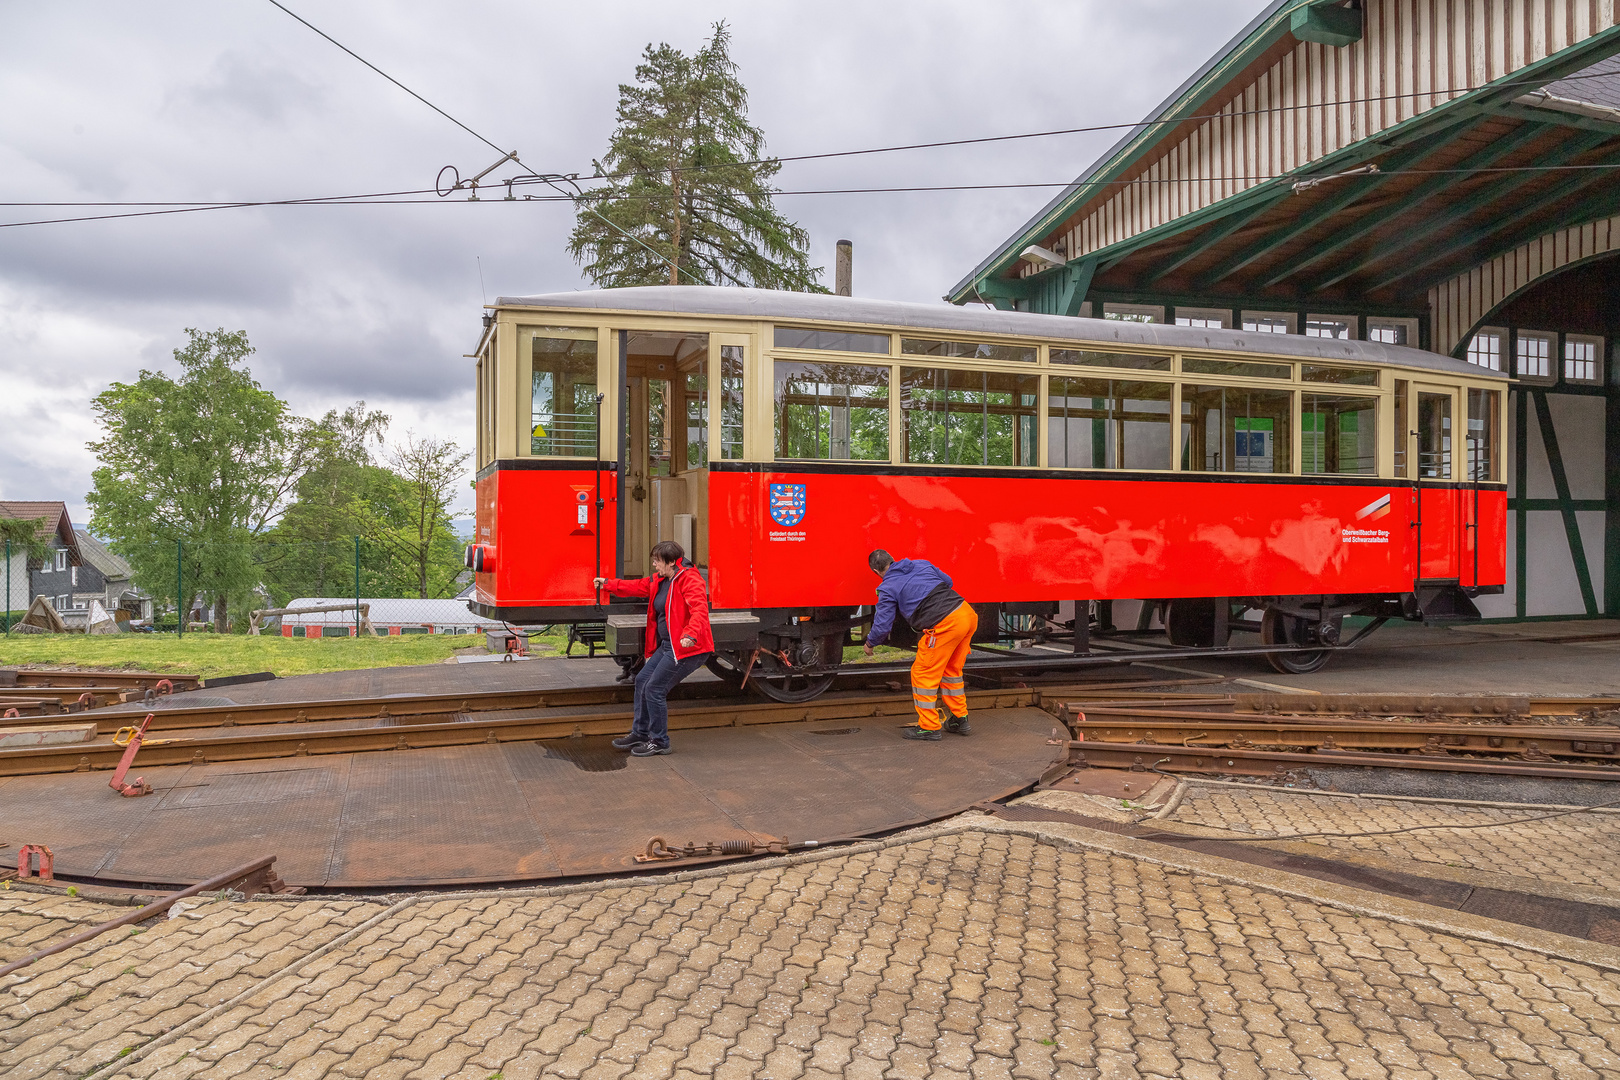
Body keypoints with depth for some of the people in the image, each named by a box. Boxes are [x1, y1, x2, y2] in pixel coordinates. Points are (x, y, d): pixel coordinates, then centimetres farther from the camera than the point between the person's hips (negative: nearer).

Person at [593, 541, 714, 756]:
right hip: (667, 646, 10)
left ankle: (659, 742, 6)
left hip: (688, 648, -10)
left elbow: (699, 609, -31)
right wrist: (608, 584, 27)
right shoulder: (659, 580, 12)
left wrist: (691, 634, -45)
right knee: (642, 680, 15)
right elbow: (638, 586, 26)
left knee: (655, 689, -9)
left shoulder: (689, 579, -18)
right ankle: (640, 733, 30)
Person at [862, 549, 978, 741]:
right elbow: (947, 581, 32)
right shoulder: (921, 564, 19)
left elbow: (882, 626, 3)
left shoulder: (887, 588, 1)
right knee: (951, 670, 23)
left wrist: (869, 644, 22)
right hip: (967, 612, 7)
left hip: (944, 625, -7)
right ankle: (960, 720, 30)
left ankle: (929, 728, 12)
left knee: (923, 674, 8)